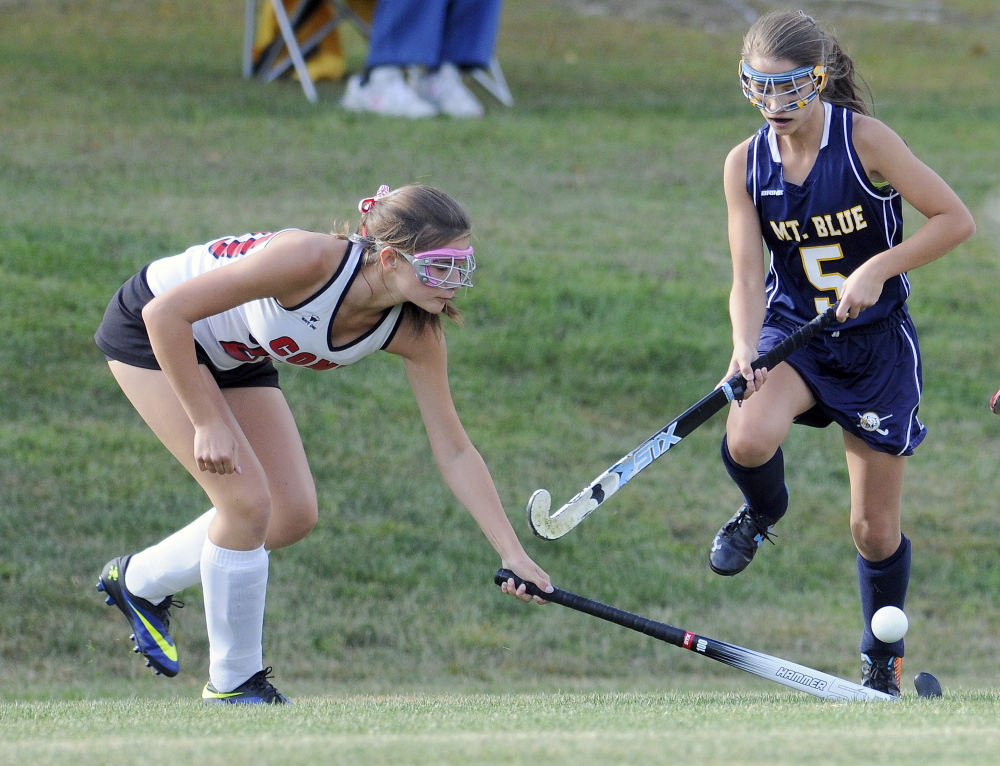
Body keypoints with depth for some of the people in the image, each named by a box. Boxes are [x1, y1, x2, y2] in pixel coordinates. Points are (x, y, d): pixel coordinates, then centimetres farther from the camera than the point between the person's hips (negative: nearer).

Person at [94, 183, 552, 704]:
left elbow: (454, 452, -11)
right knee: (247, 499, -17)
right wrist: (208, 423, -30)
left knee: (293, 516, 2)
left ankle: (138, 581, 24)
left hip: (234, 358, 7)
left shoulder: (414, 333, -19)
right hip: (149, 331, -7)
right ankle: (232, 682, 0)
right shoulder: (313, 260, -39)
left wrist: (513, 554, -18)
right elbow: (167, 313, -35)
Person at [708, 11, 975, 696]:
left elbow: (956, 219, -15)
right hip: (792, 327, 2)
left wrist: (879, 268, -25)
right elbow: (749, 275, -7)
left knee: (875, 529, 5)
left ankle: (883, 662, 30)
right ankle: (762, 513, 6)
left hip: (877, 340, -2)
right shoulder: (746, 165, -5)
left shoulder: (864, 140, -16)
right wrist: (745, 348, -25)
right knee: (747, 440, -31)